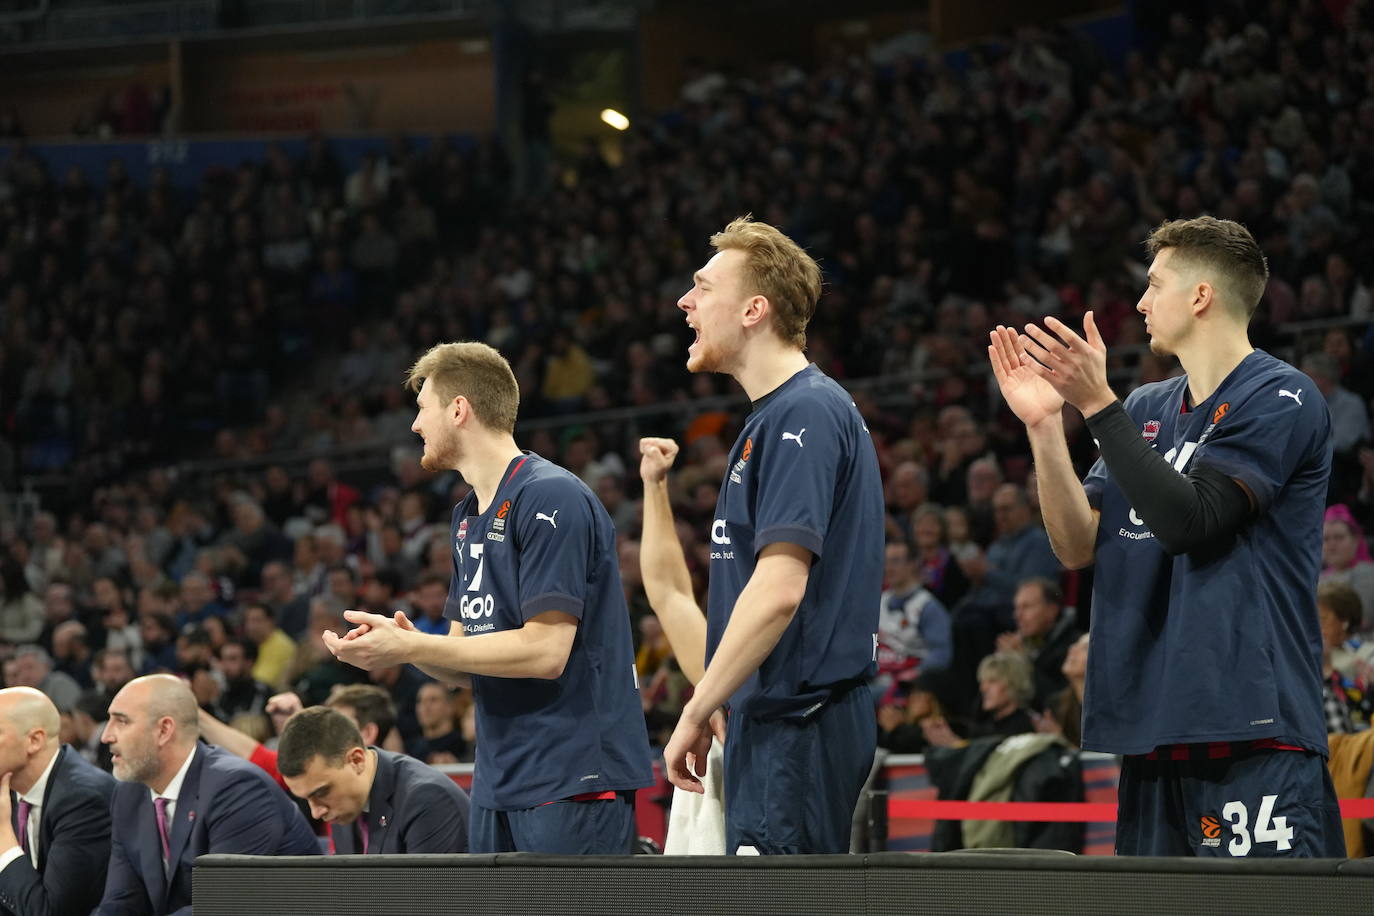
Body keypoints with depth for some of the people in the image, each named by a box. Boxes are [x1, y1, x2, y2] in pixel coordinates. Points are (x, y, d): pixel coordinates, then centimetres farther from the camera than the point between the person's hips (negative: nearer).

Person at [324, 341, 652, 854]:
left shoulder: (552, 499, -13)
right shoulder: (468, 518, 17)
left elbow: (545, 651, -19)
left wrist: (408, 647, -17)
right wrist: (403, 643, -5)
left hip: (572, 778, -9)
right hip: (497, 783, 9)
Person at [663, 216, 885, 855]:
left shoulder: (802, 413, -14)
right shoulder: (777, 415, 19)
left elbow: (778, 590, -22)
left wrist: (696, 714, -16)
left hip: (797, 723, -11)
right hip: (781, 719, 11)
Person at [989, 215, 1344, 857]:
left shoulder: (1278, 400, -6)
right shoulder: (1146, 410, 17)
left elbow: (1184, 520, -17)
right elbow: (1078, 546, 11)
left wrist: (1096, 403, -18)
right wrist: (1043, 423, 0)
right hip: (1153, 726, 7)